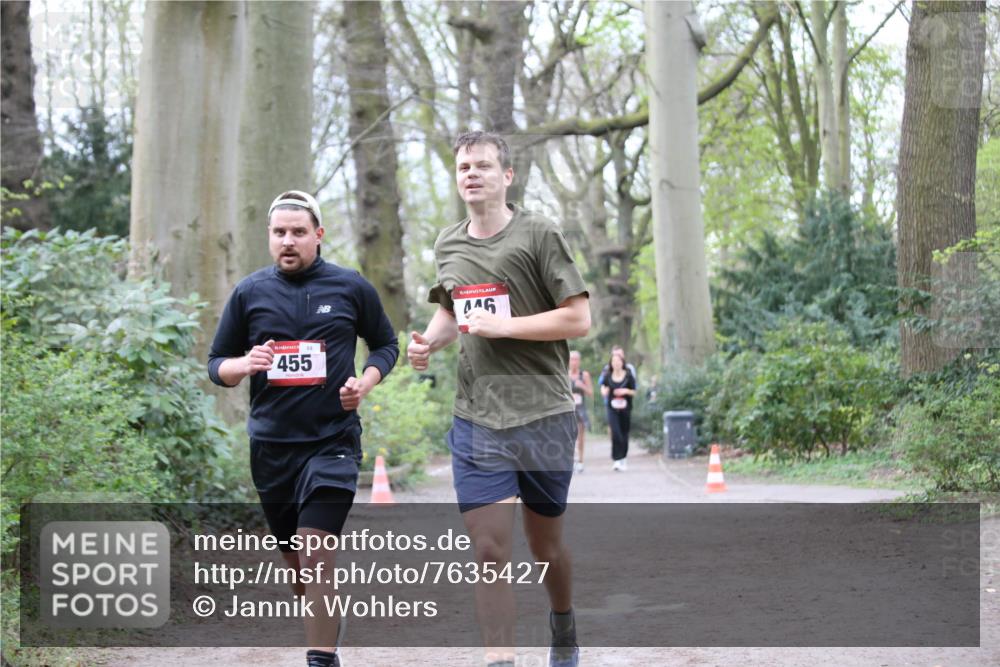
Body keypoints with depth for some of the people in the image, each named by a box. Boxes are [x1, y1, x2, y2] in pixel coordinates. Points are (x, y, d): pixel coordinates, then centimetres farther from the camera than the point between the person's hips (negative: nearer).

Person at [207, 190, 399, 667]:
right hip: (271, 444, 3)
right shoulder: (249, 292, 4)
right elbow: (217, 364, 10)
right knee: (293, 560, 13)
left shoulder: (351, 288, 1)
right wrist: (244, 365, -13)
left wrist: (365, 383, -5)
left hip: (332, 439, -3)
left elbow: (386, 345, 14)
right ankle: (322, 625, 35)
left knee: (315, 554, -16)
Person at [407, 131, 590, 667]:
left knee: (545, 545, 12)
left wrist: (503, 325, -16)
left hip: (543, 416, -3)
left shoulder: (539, 235, -6)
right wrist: (429, 341, 6)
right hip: (476, 420, 3)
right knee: (490, 551, -7)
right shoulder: (447, 245, 10)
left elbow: (578, 320, -10)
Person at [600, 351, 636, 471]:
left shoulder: (628, 376, -1)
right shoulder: (608, 377, 1)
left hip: (625, 408, 0)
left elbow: (634, 392, 4)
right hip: (612, 408, 0)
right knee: (615, 433, -15)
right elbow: (603, 389, 13)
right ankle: (617, 459, -15)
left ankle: (623, 459, 25)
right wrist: (604, 391, -9)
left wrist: (626, 391, -15)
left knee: (624, 434, 8)